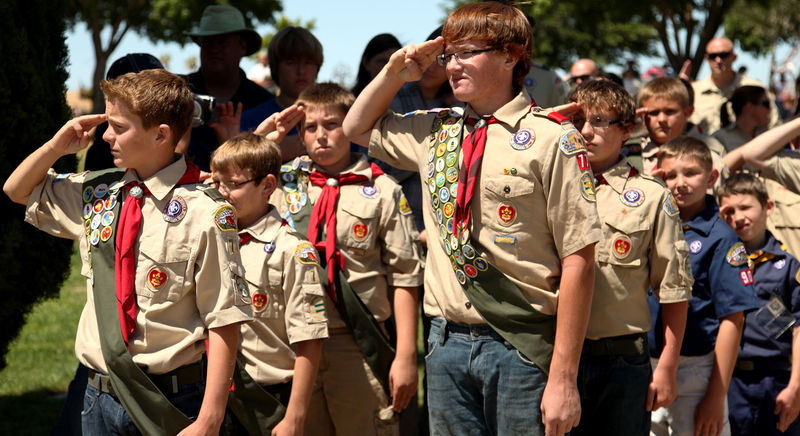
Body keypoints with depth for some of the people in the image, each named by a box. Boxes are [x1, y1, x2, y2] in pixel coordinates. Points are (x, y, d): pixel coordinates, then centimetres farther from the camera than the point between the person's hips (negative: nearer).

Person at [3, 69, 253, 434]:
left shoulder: (205, 213, -13)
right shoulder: (97, 193, 6)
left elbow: (224, 322, -15)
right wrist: (57, 146, 4)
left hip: (170, 404, -6)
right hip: (100, 396, 6)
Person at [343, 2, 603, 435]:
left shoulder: (551, 140, -8)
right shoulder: (435, 131, 11)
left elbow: (578, 261, -12)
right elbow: (357, 128, 30)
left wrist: (563, 378, -15)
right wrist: (395, 72, 10)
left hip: (523, 345, -5)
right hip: (448, 341, 5)